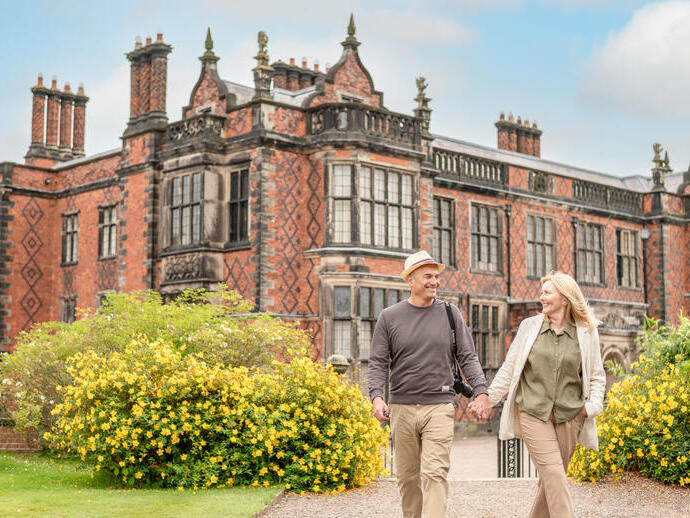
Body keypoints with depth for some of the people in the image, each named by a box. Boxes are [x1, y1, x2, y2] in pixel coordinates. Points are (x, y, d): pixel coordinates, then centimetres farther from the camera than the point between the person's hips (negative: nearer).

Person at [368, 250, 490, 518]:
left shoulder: (450, 314, 7)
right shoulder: (389, 317, 5)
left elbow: (468, 358, 7)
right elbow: (378, 363, 3)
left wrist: (481, 390, -7)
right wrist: (376, 396, -13)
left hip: (439, 406, -1)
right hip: (401, 407, 1)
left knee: (435, 473, -12)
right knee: (407, 476, 8)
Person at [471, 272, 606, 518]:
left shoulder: (586, 332, 5)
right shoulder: (529, 326, 6)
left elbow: (597, 375, 11)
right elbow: (510, 367, 12)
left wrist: (592, 405, -4)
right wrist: (489, 398, 10)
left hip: (569, 415, 1)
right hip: (533, 413, -1)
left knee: (551, 478, 5)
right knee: (554, 475, -12)